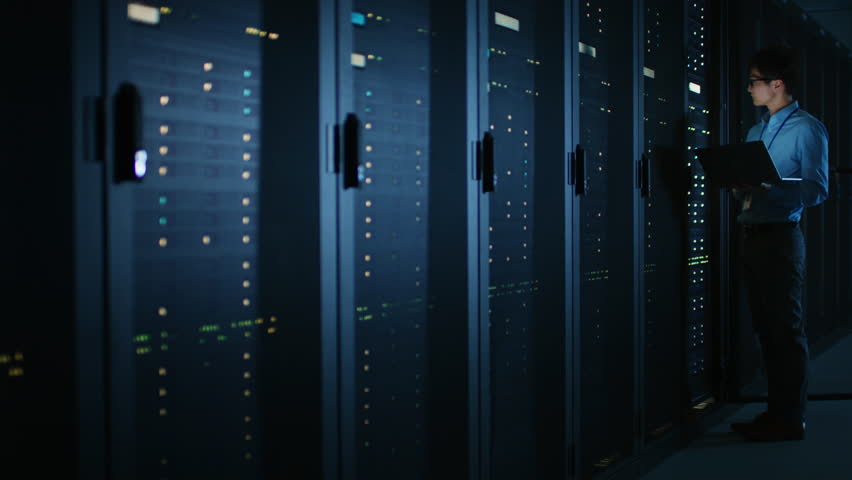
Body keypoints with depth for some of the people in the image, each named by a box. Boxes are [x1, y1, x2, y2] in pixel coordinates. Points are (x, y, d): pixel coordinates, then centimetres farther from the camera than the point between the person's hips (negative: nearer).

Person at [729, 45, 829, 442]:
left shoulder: (806, 129, -5)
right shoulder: (756, 132, 19)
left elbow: (817, 190, -13)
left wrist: (768, 184, -25)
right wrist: (738, 182, -2)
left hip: (780, 237, -8)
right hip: (751, 234, 8)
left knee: (786, 329, -4)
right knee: (765, 328, 10)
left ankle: (791, 420, 1)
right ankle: (776, 412, 18)